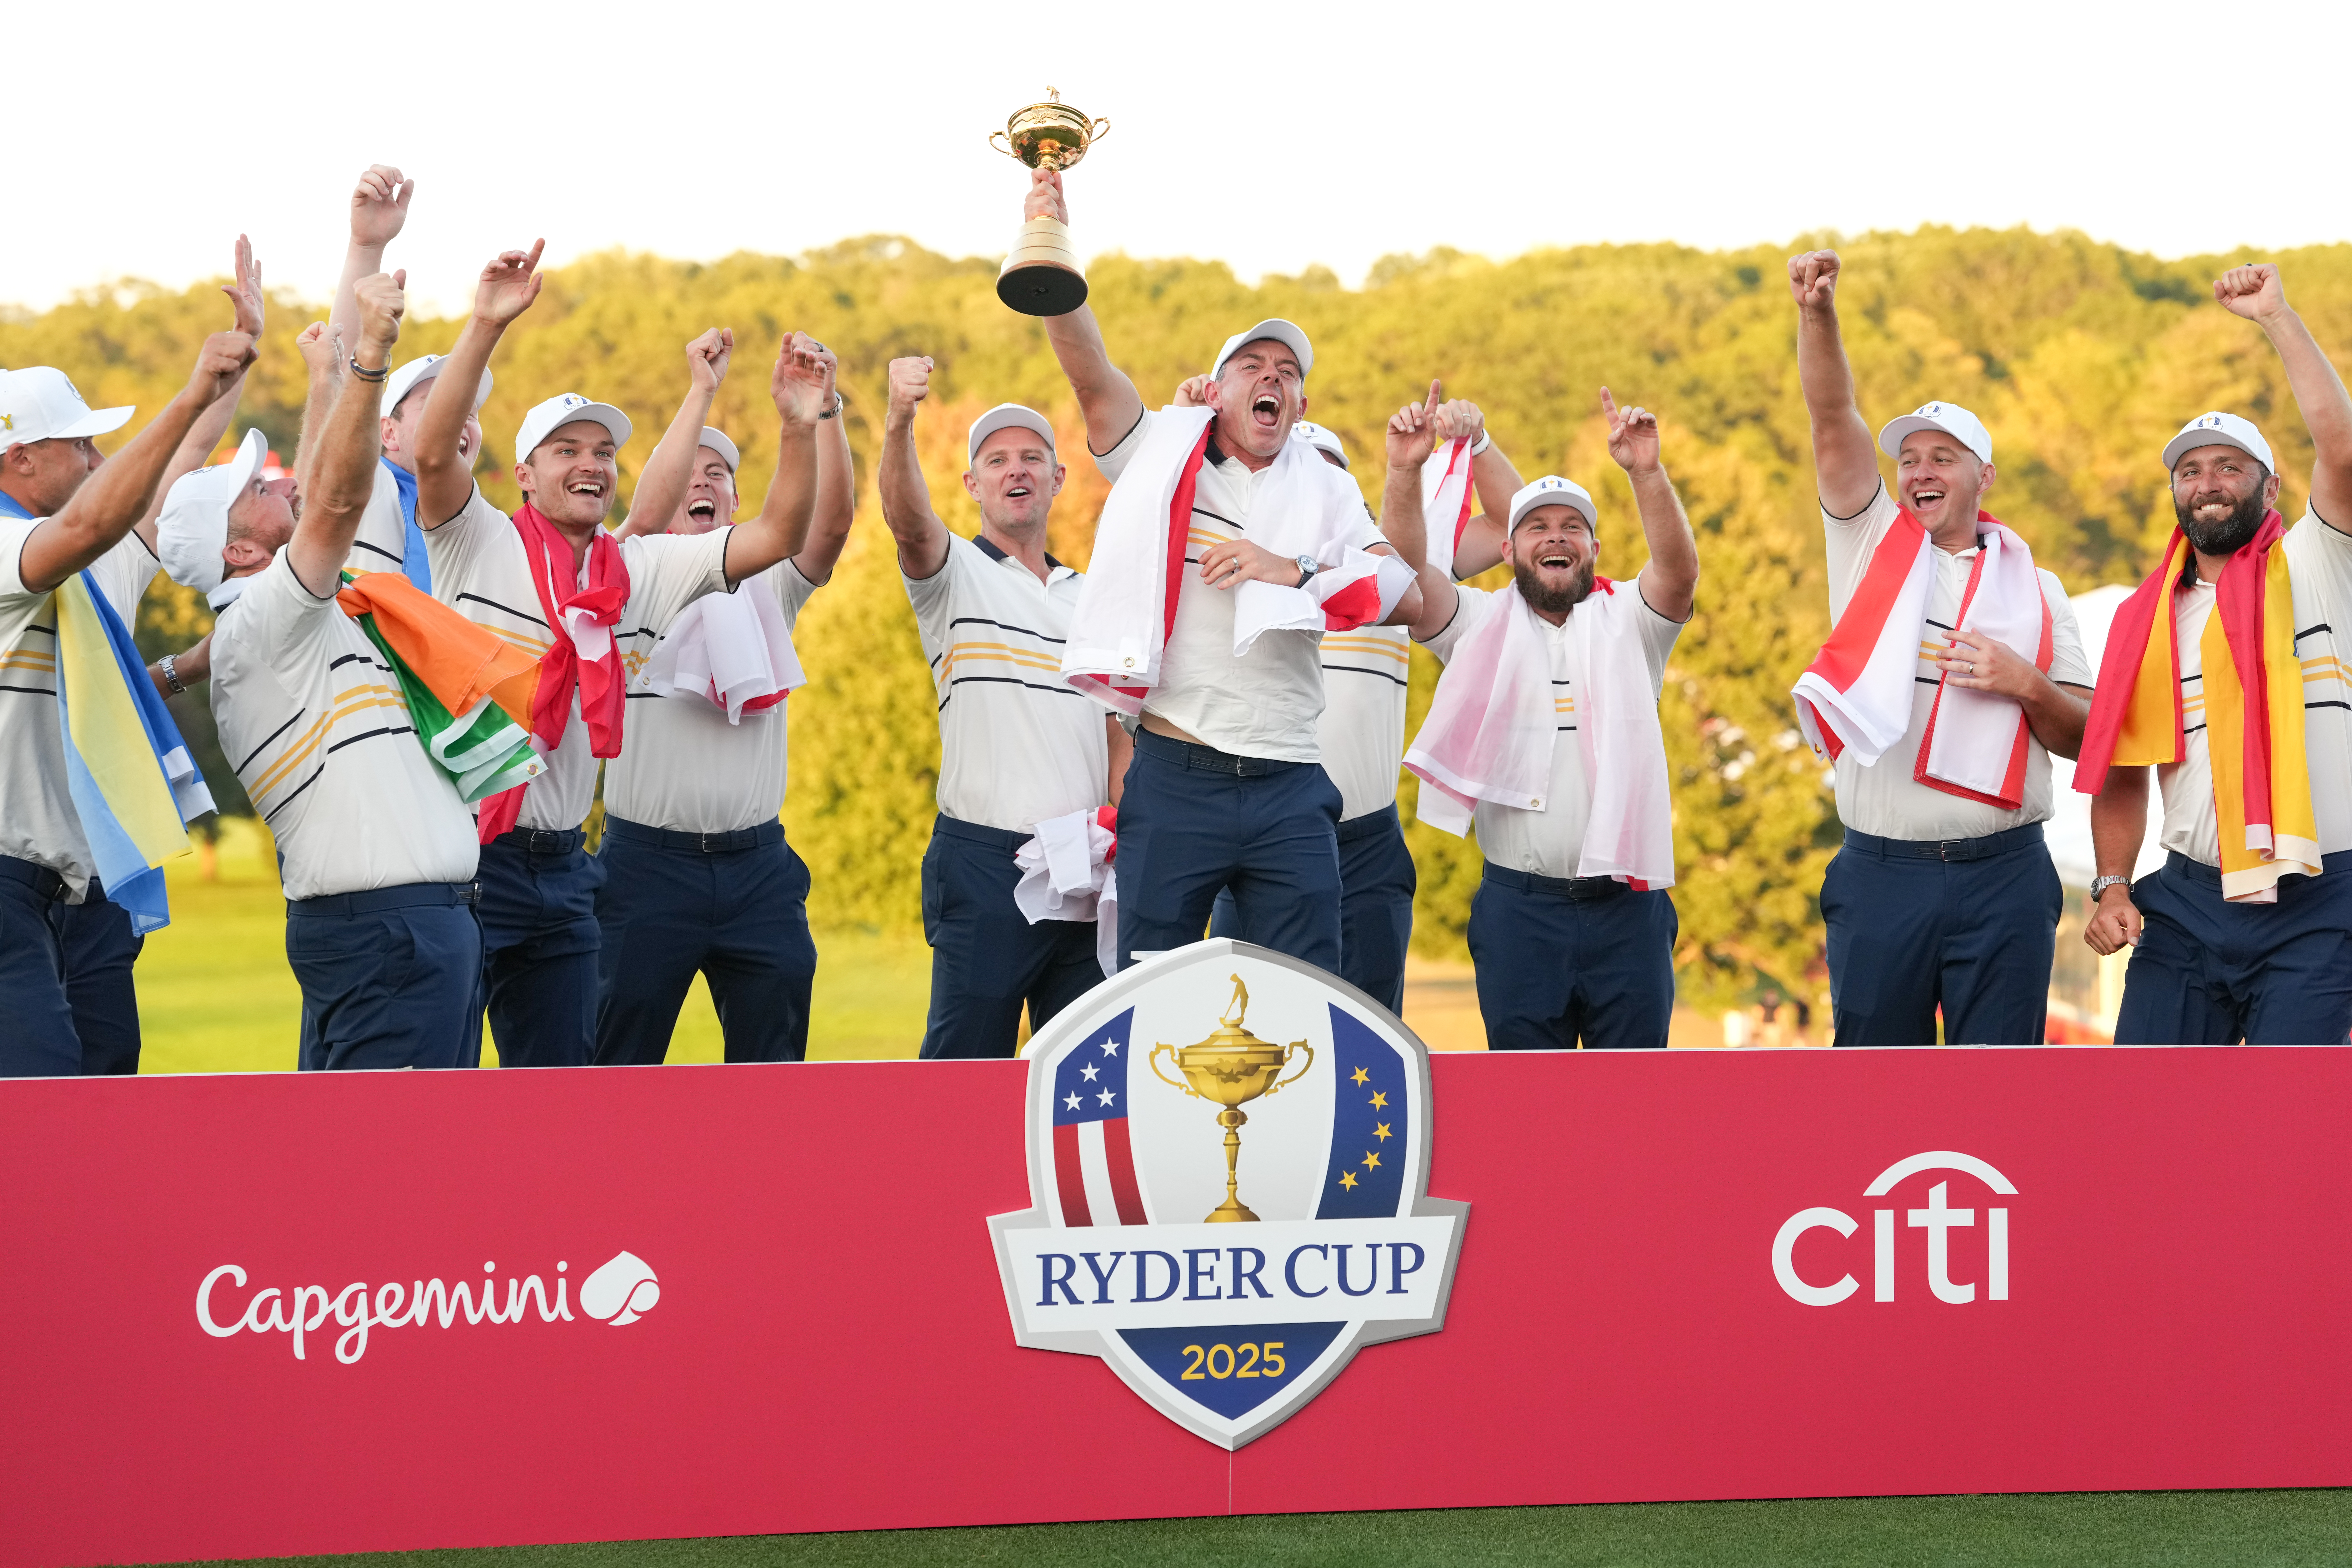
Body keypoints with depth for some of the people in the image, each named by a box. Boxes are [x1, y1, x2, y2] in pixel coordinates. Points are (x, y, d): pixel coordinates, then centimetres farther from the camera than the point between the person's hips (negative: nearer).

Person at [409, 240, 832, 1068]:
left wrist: (800, 428, -10)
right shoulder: (479, 546, -2)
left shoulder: (639, 572, 10)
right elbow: (433, 452, -20)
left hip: (559, 867, 6)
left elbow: (774, 538, 5)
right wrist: (487, 323, -29)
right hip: (462, 845, -5)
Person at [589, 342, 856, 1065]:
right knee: (623, 1062, 0)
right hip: (649, 862, -3)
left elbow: (833, 519, -5)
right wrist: (702, 391, -18)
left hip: (758, 866, 3)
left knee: (774, 1064, 5)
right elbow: (644, 512, -17)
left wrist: (825, 411, -18)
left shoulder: (766, 587, 10)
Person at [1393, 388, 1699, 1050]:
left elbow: (1679, 570, -10)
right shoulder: (1482, 625, 9)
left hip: (1625, 903, 0)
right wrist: (1405, 473, -21)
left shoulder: (1626, 622, 8)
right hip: (1520, 905, 0)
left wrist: (1647, 473, -26)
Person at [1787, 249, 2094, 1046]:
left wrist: (2026, 685, -9)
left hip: (2002, 880, 0)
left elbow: (2084, 735, 10)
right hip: (1881, 874, 0)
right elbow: (1833, 421, -3)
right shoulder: (1873, 545, 10)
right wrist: (1818, 315, -17)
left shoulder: (2033, 587, 10)